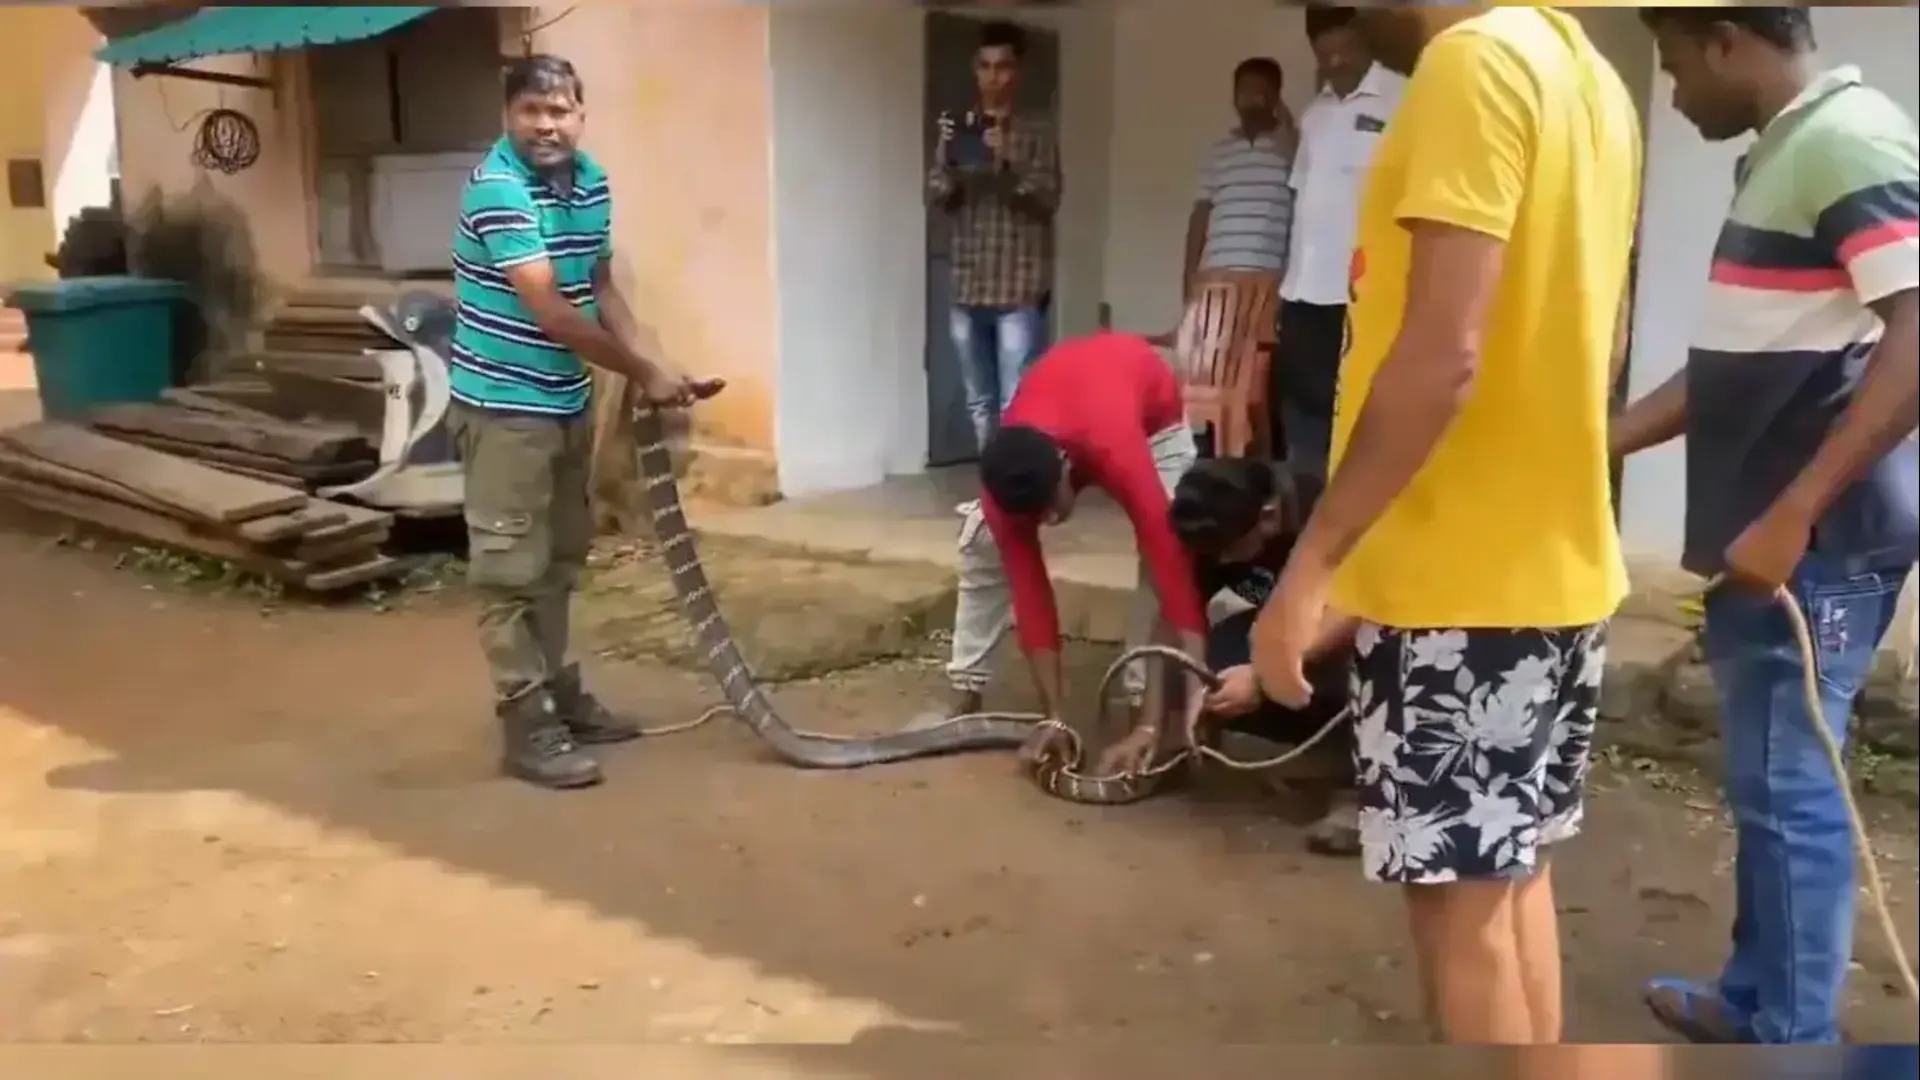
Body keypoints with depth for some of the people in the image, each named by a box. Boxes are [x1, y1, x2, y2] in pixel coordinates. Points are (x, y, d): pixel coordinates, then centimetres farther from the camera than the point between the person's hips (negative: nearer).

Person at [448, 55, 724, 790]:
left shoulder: (594, 183, 5)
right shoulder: (497, 189, -20)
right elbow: (551, 313, -25)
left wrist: (645, 370, -2)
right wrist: (646, 375, -20)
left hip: (567, 400, 8)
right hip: (503, 404, -8)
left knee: (560, 560, 17)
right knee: (510, 568, -2)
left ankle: (561, 693, 30)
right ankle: (527, 726, 3)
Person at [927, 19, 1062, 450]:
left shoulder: (1036, 133, 2)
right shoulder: (957, 129, 12)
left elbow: (1048, 199, -8)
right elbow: (935, 197, 6)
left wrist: (1007, 164, -22)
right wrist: (948, 161, -13)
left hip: (1018, 288, -4)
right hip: (967, 287, 4)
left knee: (1016, 404, -8)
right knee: (980, 402, 11)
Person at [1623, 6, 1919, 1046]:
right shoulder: (1779, 153, 16)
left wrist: (1792, 518, -26)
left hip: (1821, 542, -9)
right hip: (1765, 532, 9)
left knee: (1787, 786, -2)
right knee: (1767, 780, 16)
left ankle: (1793, 1043, 10)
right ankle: (1753, 999, 30)